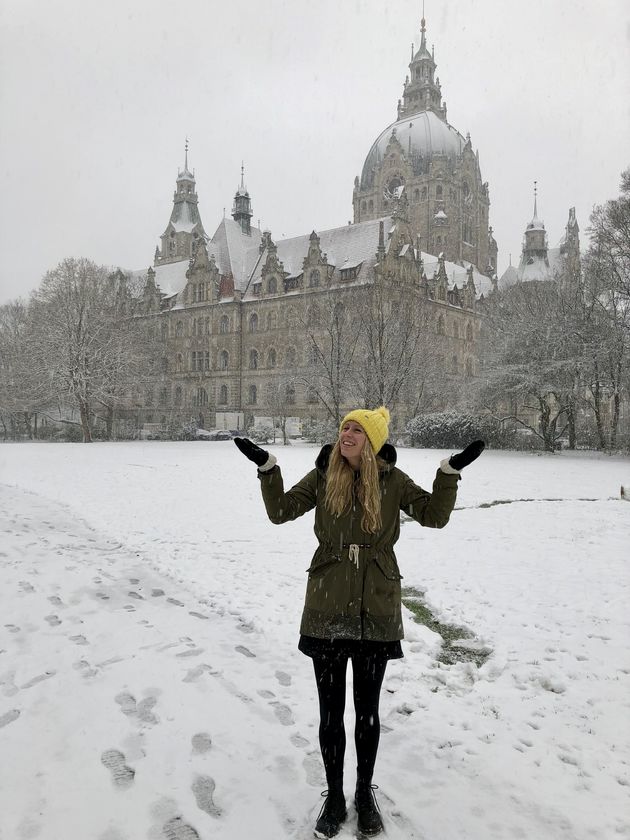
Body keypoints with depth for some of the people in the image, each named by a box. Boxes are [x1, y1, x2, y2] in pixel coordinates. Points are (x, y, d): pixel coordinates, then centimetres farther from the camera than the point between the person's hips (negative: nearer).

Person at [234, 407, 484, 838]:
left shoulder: (393, 480, -2)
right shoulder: (323, 476, 0)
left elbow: (434, 515, -5)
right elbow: (281, 511, -2)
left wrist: (450, 471, -16)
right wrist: (267, 466, -14)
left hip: (376, 610, 0)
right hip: (327, 609, 1)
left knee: (367, 709, 14)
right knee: (331, 710, 10)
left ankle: (365, 793, 36)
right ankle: (334, 796, 31)